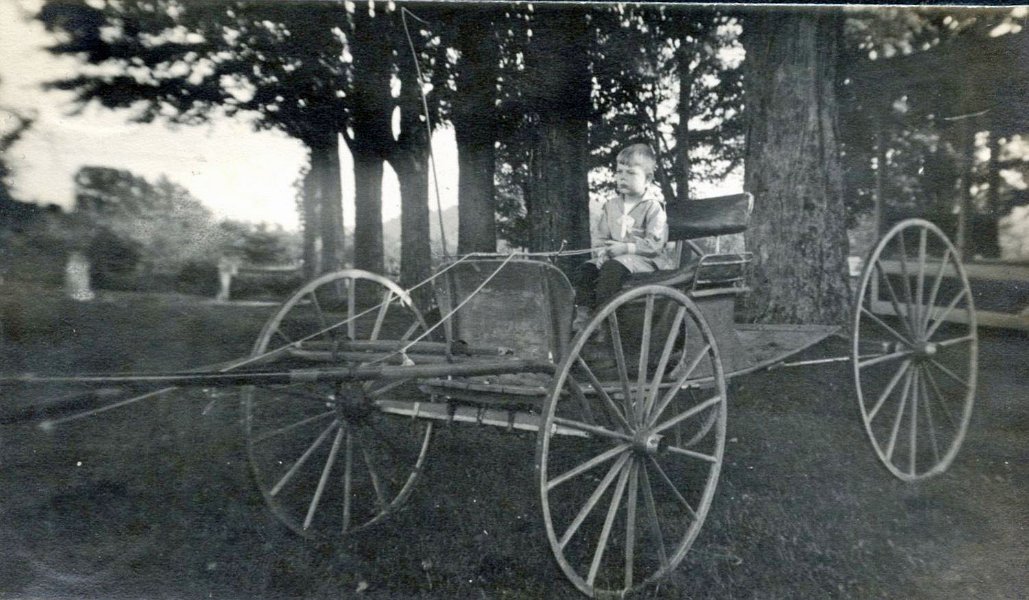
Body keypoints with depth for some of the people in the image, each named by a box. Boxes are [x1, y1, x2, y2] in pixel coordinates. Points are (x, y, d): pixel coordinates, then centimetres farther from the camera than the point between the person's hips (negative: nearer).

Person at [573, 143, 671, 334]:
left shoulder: (653, 207, -7)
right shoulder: (611, 206, 12)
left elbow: (654, 243, -15)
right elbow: (603, 237, 15)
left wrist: (626, 248, -21)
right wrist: (603, 250, -7)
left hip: (646, 259, -6)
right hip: (614, 256, 7)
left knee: (612, 268, -32)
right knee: (587, 267, -15)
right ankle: (583, 313, -16)